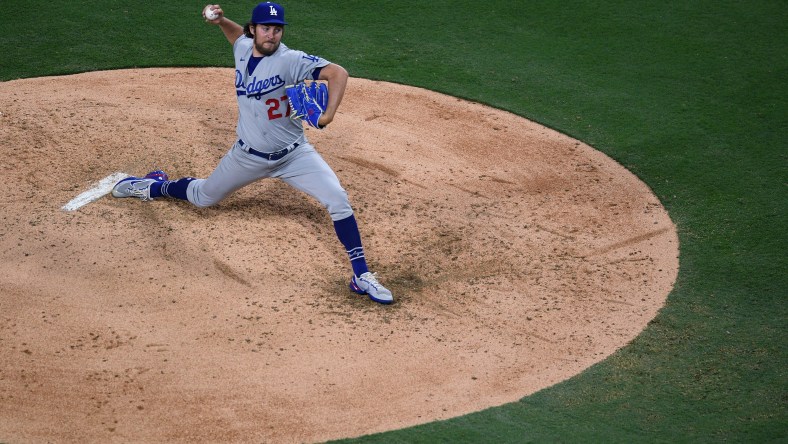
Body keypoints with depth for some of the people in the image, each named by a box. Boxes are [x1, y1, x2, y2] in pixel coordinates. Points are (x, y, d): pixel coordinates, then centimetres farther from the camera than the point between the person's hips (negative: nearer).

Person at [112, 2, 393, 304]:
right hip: (248, 155, 4)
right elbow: (238, 34, 22)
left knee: (337, 199, -23)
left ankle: (361, 275, -16)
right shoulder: (243, 48, -4)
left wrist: (328, 115, -47)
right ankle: (156, 186, 55)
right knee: (203, 198, 23)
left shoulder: (289, 60, -23)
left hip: (293, 154, -4)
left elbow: (337, 73, -33)